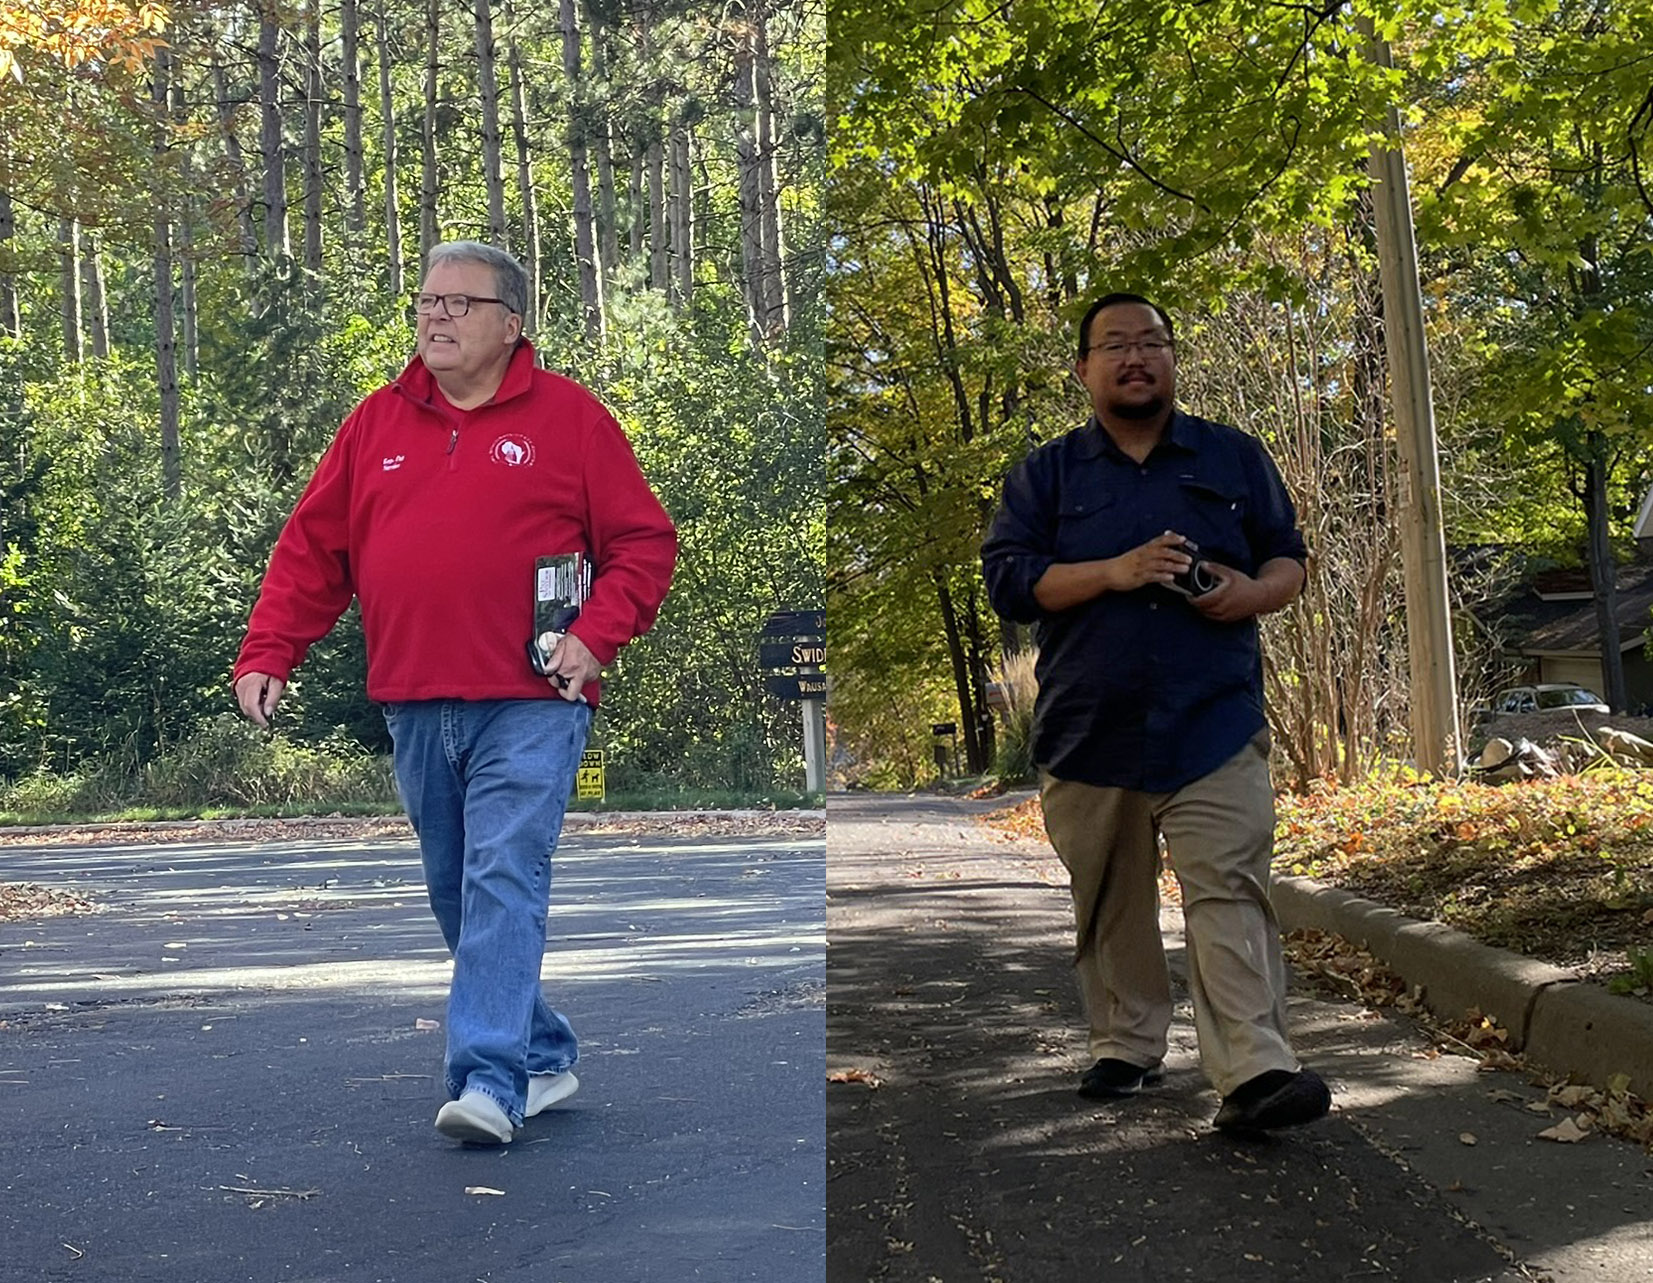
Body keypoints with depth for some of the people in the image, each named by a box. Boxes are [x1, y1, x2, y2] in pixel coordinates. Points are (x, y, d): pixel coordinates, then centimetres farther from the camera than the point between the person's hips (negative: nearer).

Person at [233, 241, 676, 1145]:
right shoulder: (376, 424, 13)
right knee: (454, 894, 11)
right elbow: (310, 551, 12)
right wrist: (265, 656, 2)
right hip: (414, 710, 5)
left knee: (503, 883, -12)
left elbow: (644, 541, 2)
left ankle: (490, 1079, -11)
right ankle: (543, 1058, 25)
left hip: (529, 706, -5)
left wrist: (595, 635, -11)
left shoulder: (568, 416, 3)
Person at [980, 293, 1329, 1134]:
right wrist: (1113, 572, -15)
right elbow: (1008, 581, -1)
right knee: (1109, 904, 9)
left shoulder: (1235, 458, 14)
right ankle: (1124, 1046, 24)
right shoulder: (1045, 474, 10)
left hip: (1214, 724, -1)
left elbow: (1290, 558, 16)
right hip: (1088, 730, 1)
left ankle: (1254, 1072, -17)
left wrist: (1254, 591, -8)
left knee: (1228, 890, -12)